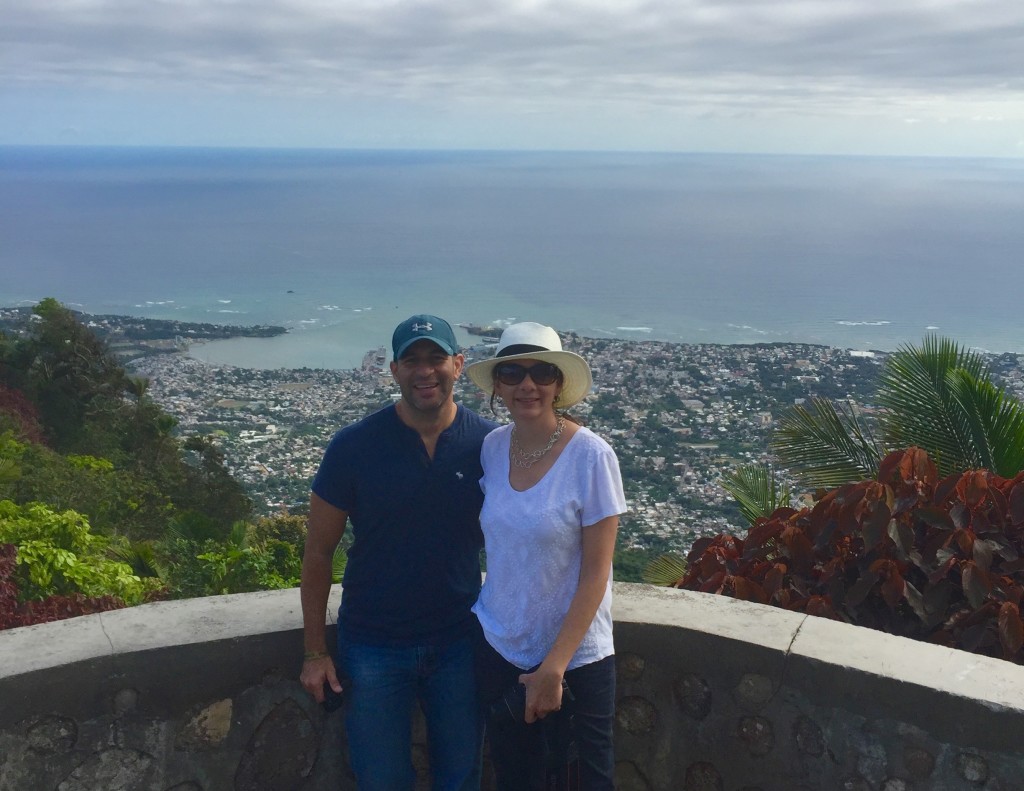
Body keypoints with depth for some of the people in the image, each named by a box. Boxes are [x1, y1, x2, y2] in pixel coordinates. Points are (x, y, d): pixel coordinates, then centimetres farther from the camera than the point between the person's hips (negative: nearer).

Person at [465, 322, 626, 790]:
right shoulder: (491, 447, -4)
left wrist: (554, 666, -16)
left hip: (576, 657, -4)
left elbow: (596, 573, -15)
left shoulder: (591, 455, -17)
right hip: (499, 648, 4)